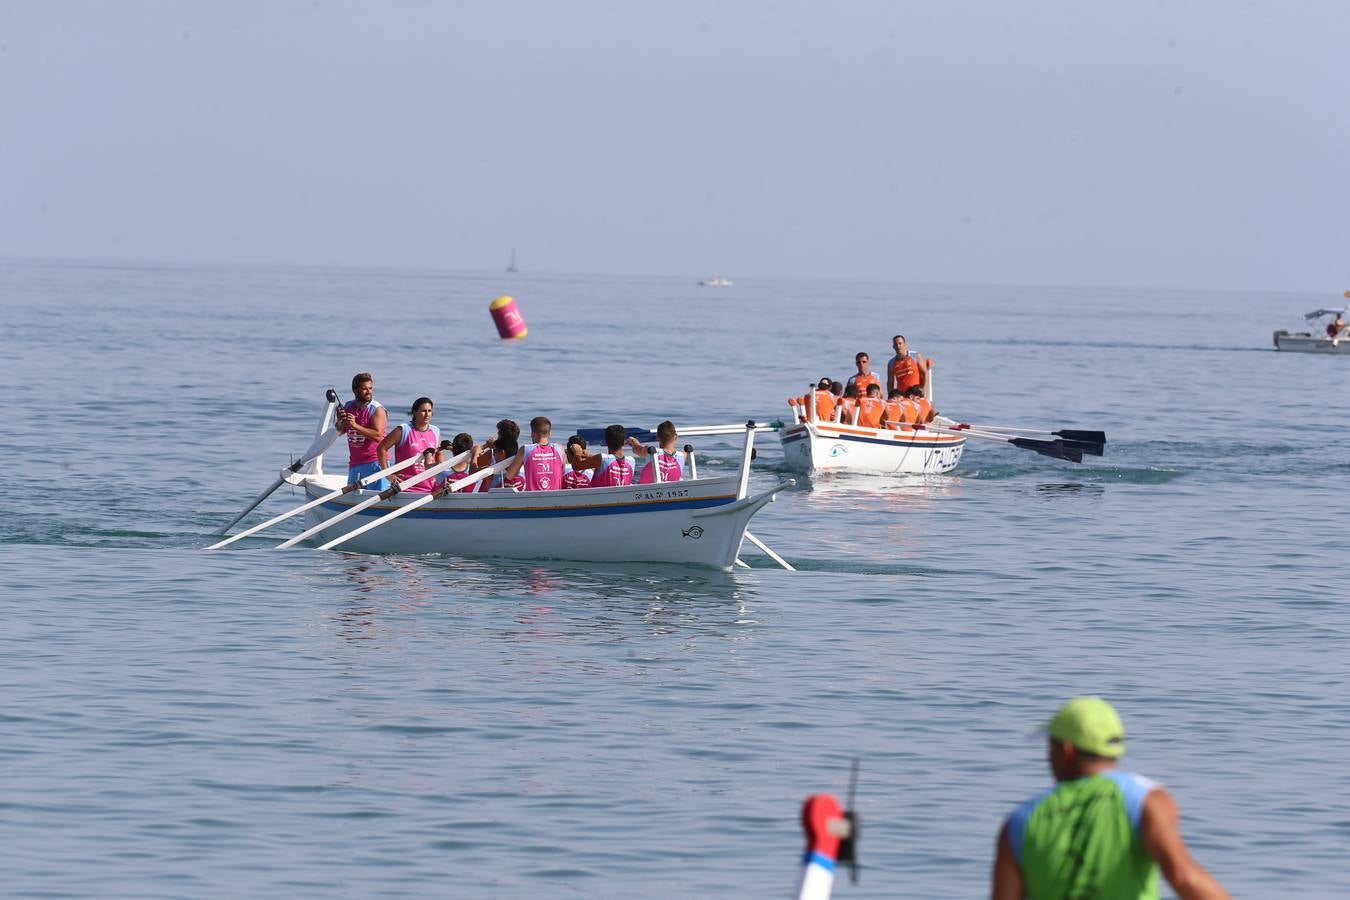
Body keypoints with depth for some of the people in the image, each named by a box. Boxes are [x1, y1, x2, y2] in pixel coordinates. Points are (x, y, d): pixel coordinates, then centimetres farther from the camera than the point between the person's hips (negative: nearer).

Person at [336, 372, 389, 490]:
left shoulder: (377, 410, -10)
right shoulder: (348, 406, 10)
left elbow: (378, 436, -22)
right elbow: (339, 432, 17)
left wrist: (355, 426, -27)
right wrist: (340, 421, -6)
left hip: (374, 462, -7)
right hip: (354, 464, 7)